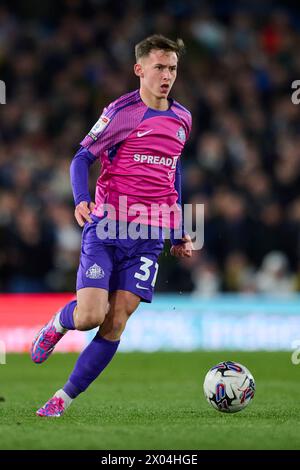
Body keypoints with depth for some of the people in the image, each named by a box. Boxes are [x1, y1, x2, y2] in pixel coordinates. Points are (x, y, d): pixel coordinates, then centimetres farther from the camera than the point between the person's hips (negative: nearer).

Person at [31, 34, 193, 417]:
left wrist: (180, 233, 23)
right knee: (90, 315, -15)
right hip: (106, 227, -4)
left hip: (149, 235, 4)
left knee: (115, 324, -7)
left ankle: (64, 399, 2)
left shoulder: (182, 119, 12)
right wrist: (81, 200, -20)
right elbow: (82, 158, -1)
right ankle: (56, 326, 22)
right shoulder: (120, 112, -4)